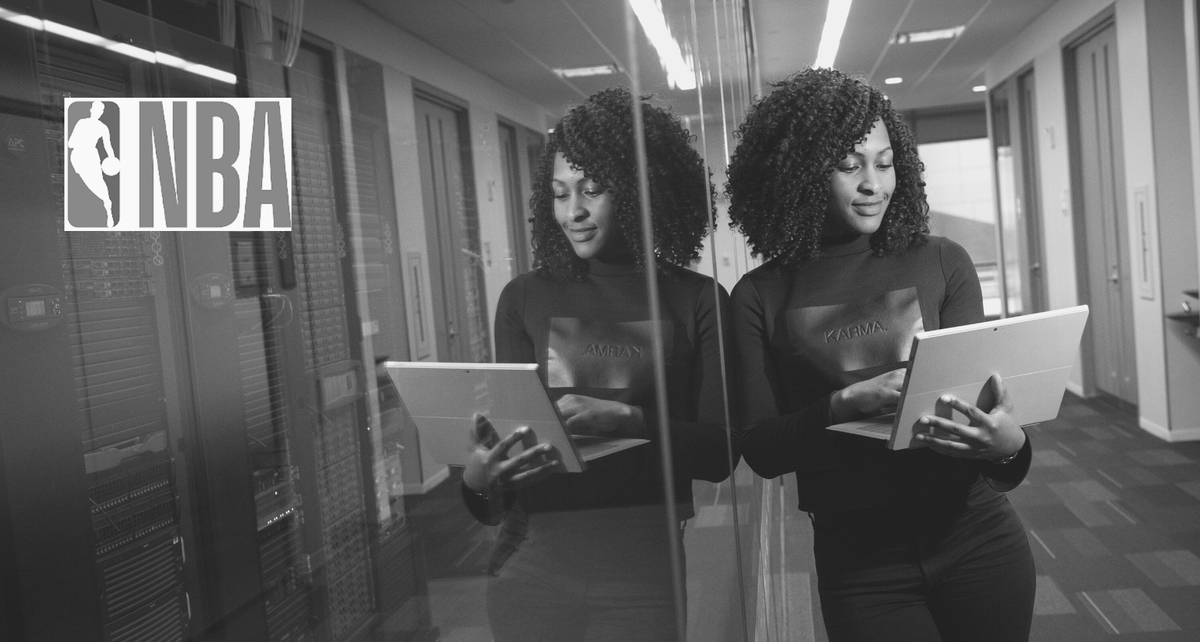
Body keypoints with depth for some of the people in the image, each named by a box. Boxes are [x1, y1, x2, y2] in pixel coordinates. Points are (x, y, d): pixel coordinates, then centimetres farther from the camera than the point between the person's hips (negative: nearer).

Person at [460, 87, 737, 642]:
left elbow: (720, 452, -6)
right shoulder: (524, 299, 3)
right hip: (533, 566, 2)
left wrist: (625, 419, -21)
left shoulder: (697, 301, -1)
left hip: (643, 567, -2)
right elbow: (509, 438, 3)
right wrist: (478, 479, -19)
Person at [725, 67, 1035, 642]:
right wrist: (848, 403, -23)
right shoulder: (761, 297, -5)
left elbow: (983, 396, 0)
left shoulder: (942, 263, -2)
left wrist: (1008, 443, -23)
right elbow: (760, 450, -7)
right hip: (860, 566, -1)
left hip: (979, 543, 2)